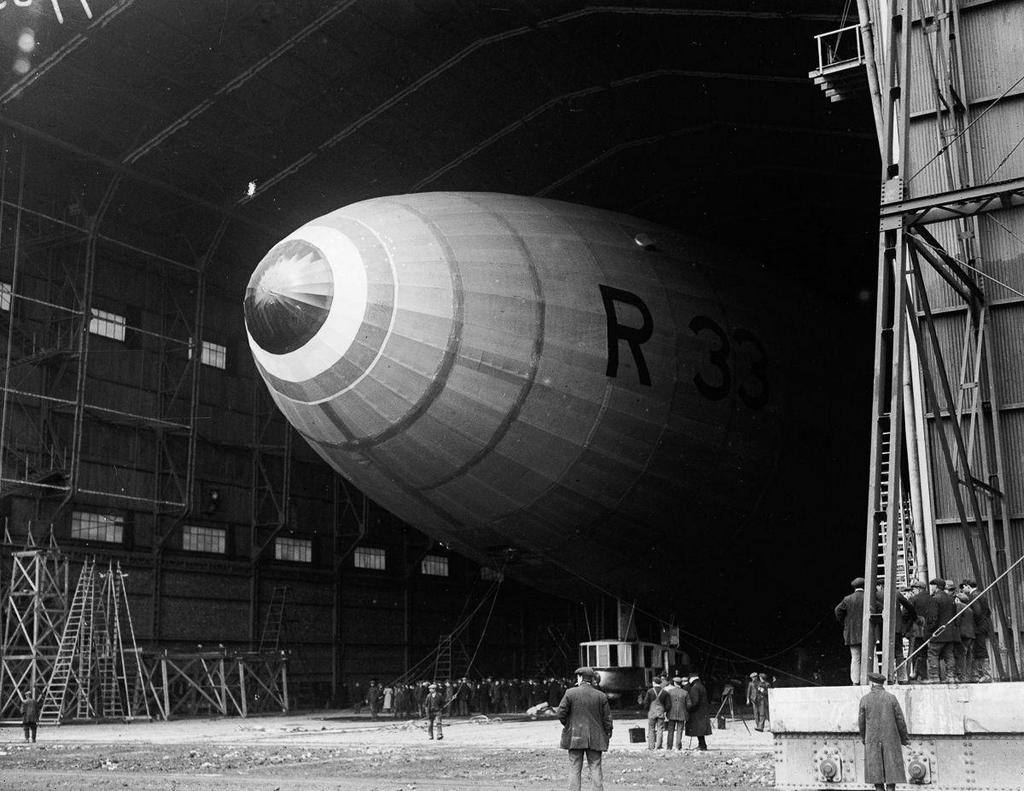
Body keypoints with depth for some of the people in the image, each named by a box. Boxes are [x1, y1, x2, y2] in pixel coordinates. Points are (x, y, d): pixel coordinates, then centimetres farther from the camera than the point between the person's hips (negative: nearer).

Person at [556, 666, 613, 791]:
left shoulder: (570, 693, -5)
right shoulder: (601, 696, 0)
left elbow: (561, 713, -7)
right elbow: (607, 718, 2)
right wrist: (607, 734, 12)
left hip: (575, 737, -1)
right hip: (595, 738, 1)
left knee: (575, 769, 4)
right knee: (595, 768, 6)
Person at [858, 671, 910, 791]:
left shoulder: (865, 699, -3)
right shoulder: (891, 698, -4)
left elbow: (861, 722, 2)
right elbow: (900, 720, -4)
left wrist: (863, 737, 19)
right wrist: (904, 738, 9)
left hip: (873, 740, 0)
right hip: (890, 739, 0)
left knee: (876, 771, 7)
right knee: (891, 771, 3)